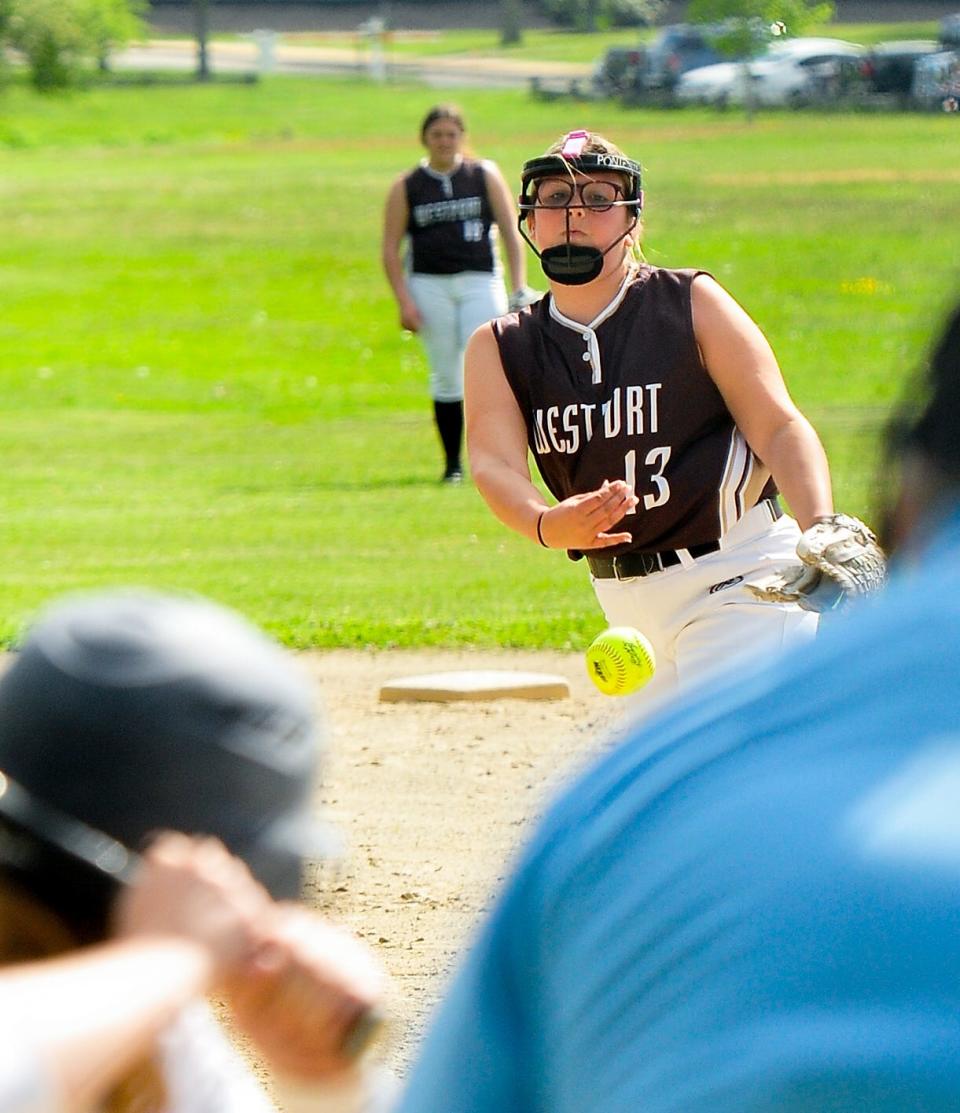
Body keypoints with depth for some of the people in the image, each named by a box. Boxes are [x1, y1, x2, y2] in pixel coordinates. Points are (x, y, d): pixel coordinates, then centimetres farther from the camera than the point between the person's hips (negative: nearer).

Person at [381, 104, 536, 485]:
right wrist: (404, 301, -7)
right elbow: (390, 249, 4)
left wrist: (519, 288, -3)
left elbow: (511, 232, 6)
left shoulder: (485, 175, 7)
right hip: (429, 285, 0)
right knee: (446, 377, 2)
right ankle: (452, 464, 10)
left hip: (481, 282, 0)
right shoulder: (406, 187, 5)